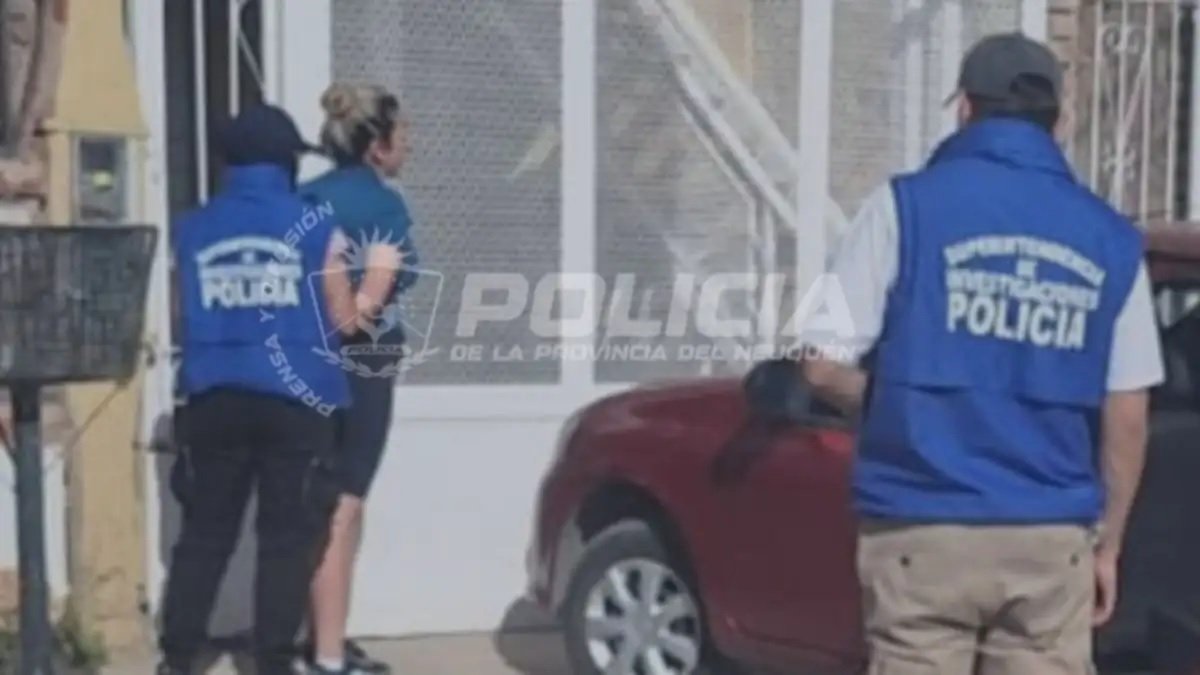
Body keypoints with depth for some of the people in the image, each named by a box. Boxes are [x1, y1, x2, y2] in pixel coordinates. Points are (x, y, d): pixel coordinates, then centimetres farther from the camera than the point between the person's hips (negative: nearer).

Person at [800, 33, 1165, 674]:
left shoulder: (909, 204, -5)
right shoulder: (1109, 238, 5)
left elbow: (824, 366, -7)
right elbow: (1126, 418, 6)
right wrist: (1106, 545, 16)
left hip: (923, 533, -2)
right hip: (1052, 540, 3)